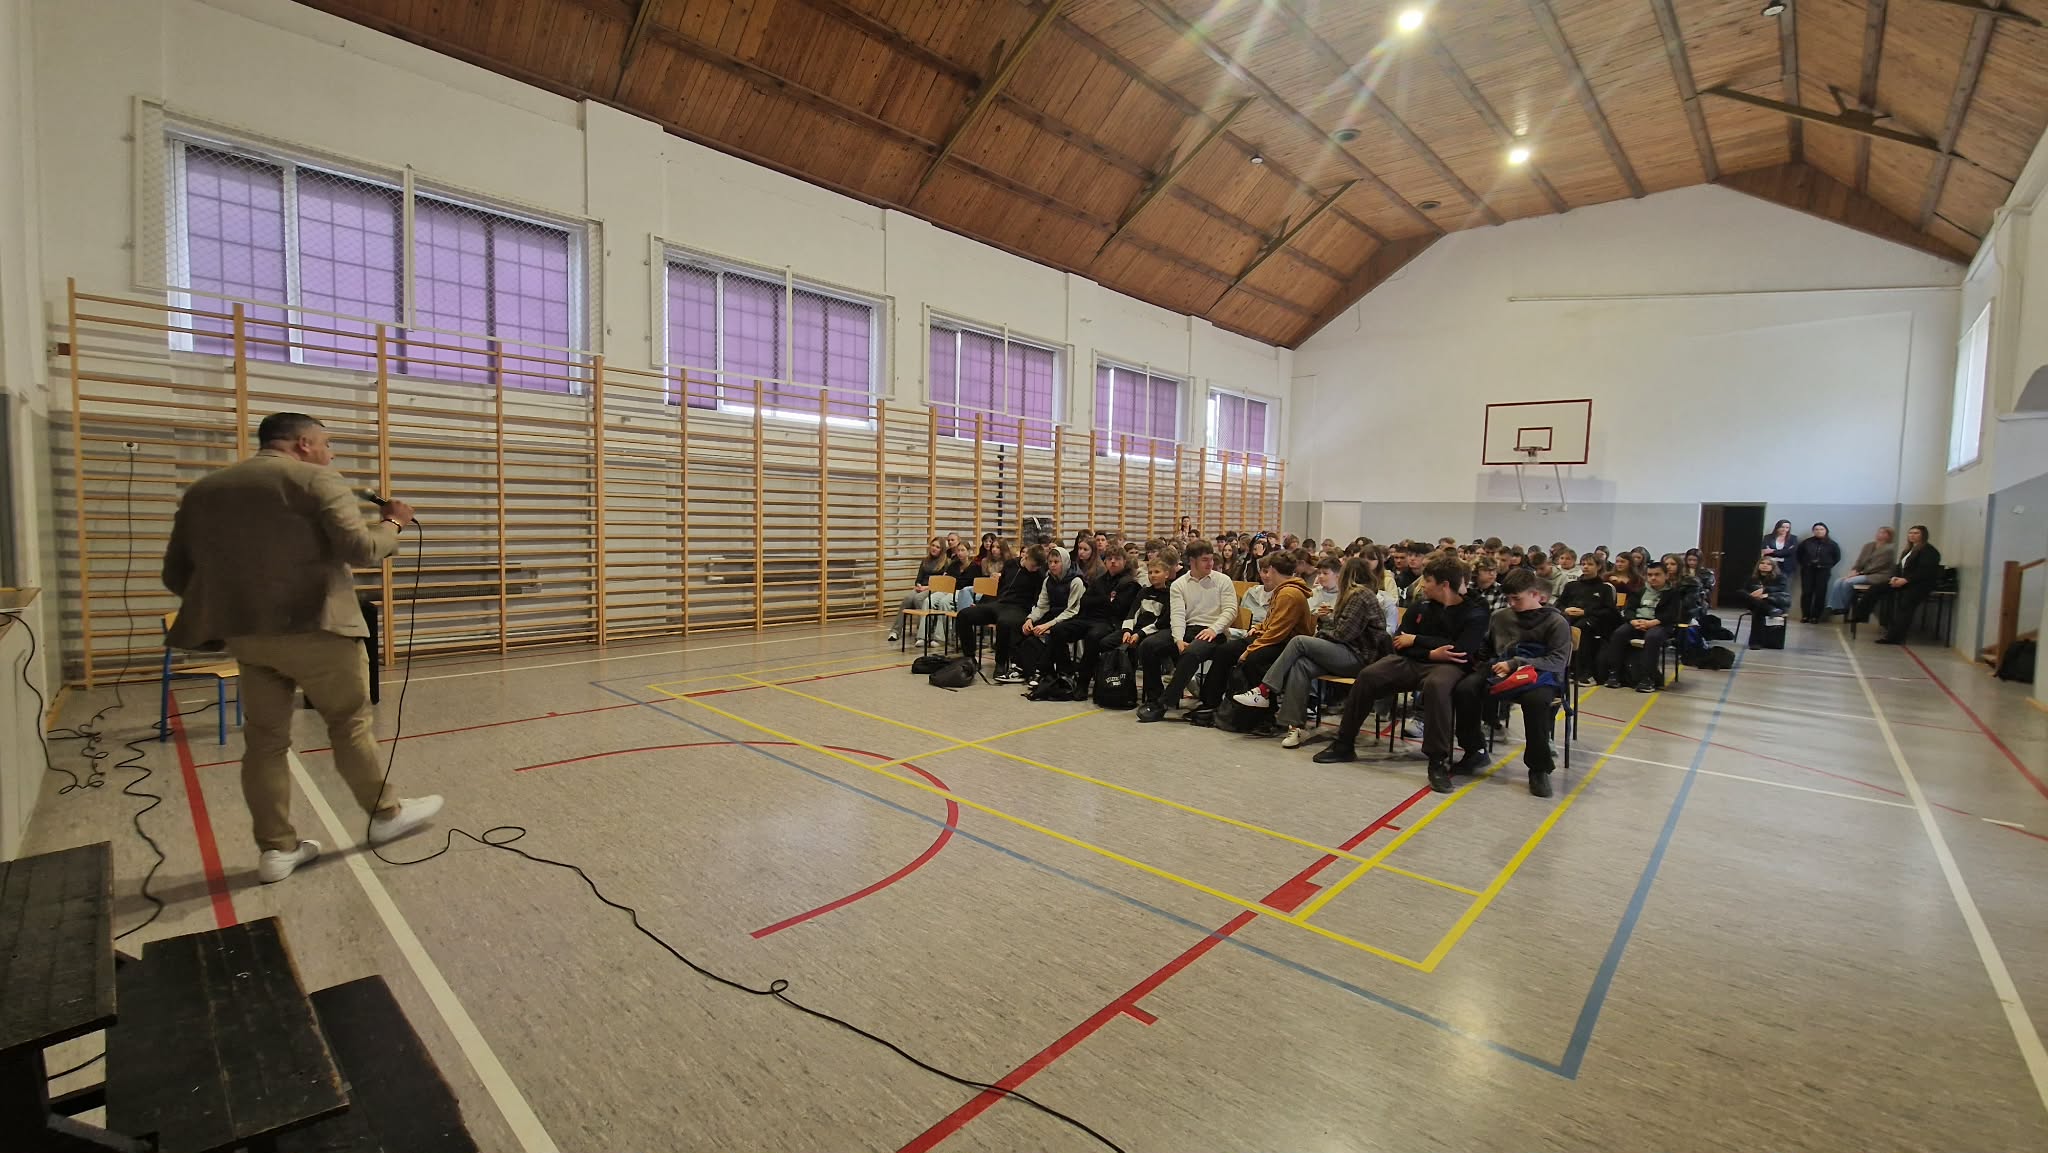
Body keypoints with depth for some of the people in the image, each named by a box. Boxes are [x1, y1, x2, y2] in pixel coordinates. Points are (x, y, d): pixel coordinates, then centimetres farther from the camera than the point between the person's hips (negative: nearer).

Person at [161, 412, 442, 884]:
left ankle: (276, 848, 15)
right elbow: (359, 549, -15)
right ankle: (386, 813, 21)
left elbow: (175, 574, 16)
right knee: (351, 723, 8)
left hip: (244, 635, 6)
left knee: (265, 739, 10)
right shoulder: (317, 481, -7)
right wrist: (393, 524, 3)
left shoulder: (202, 490, 14)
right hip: (315, 628, -6)